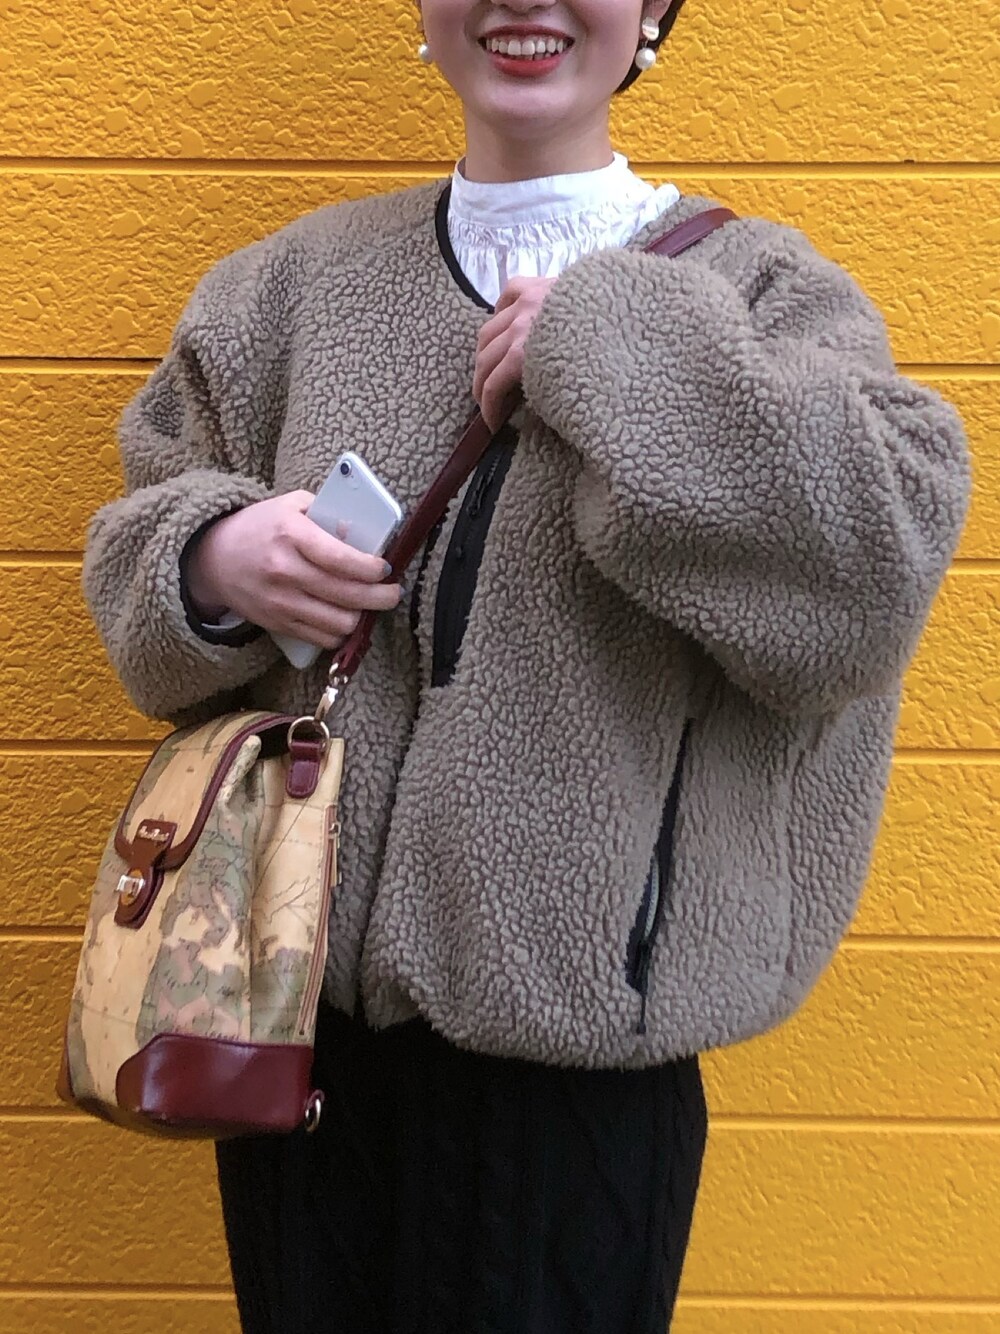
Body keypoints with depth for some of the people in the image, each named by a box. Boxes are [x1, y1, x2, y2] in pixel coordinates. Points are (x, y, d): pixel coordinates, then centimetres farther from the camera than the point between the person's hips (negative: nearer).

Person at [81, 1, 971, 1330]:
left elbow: (893, 535, -18)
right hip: (300, 988, 3)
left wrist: (607, 345, -17)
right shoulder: (303, 279, 7)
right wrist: (215, 560, -10)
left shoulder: (754, 290, -2)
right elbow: (149, 513, 13)